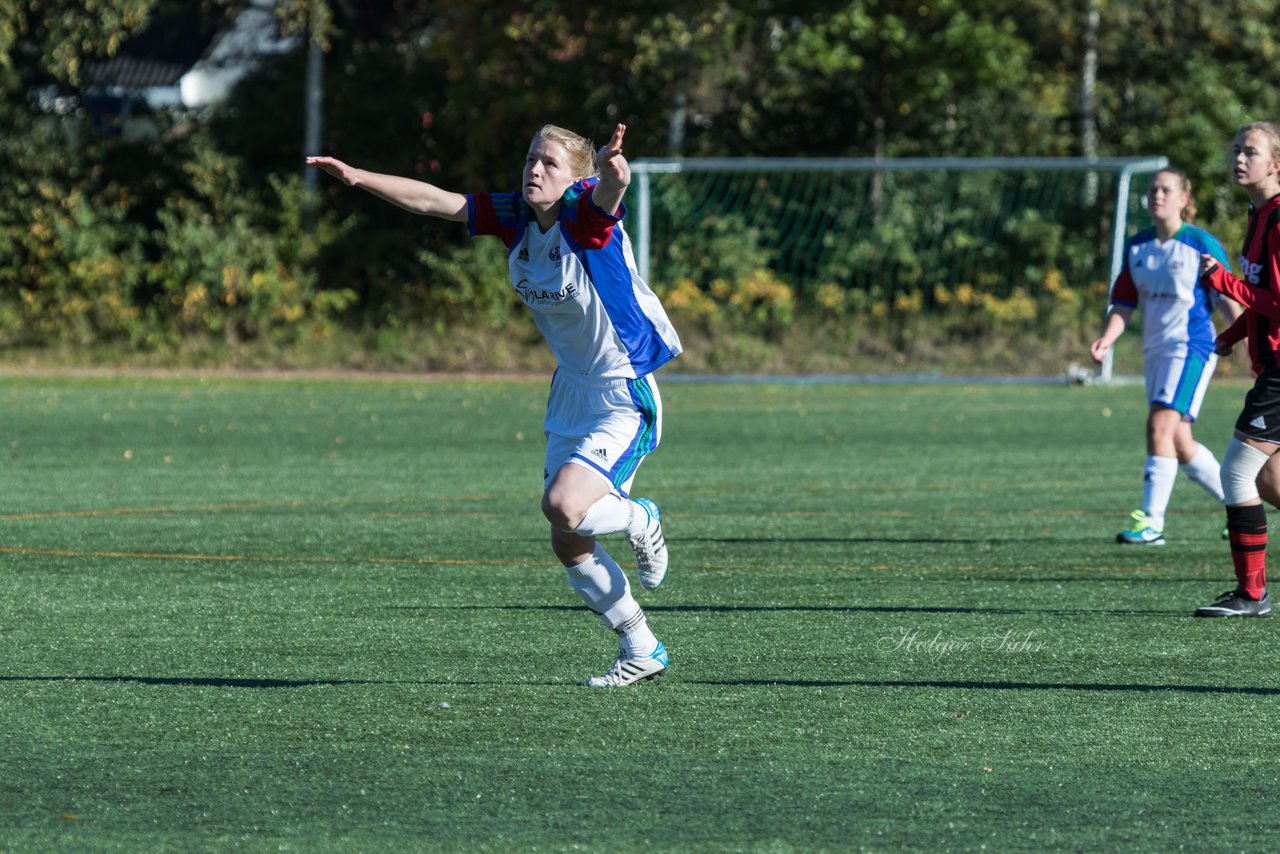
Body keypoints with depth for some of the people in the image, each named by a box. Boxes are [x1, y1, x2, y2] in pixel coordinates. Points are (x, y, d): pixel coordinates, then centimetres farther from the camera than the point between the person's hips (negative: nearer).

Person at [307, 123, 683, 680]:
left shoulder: (587, 213, -21)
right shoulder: (514, 217, -3)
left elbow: (610, 188, -44)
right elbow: (432, 200, -1)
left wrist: (613, 169, -68)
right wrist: (359, 178, -11)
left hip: (624, 396, -8)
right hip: (571, 391, 8)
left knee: (563, 507, -26)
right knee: (569, 546, 8)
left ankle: (641, 520, 7)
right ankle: (640, 649, 25)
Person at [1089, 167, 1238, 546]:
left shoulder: (1201, 244, -7)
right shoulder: (1137, 247, 10)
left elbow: (1229, 300, -4)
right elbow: (1124, 302, 10)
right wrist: (1107, 339, -5)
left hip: (1190, 347, -7)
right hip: (1155, 350, 7)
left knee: (1161, 426, -19)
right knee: (1179, 443, 9)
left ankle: (1151, 521, -20)